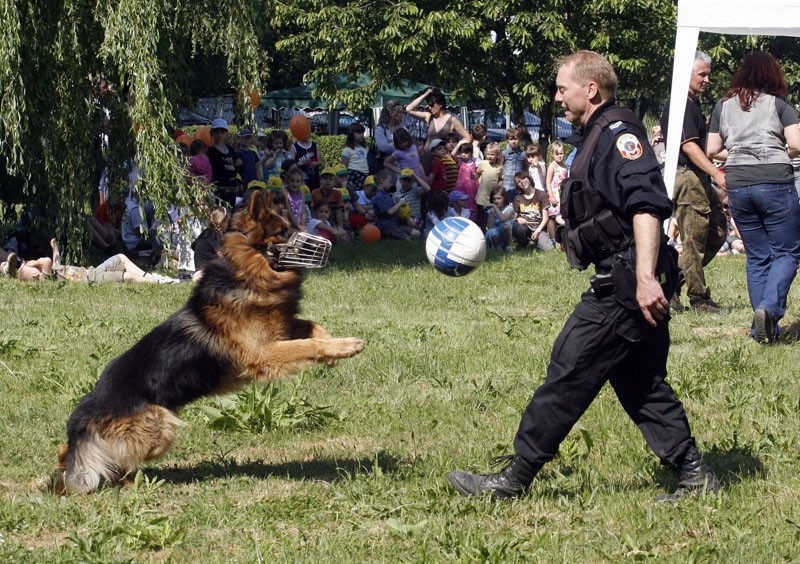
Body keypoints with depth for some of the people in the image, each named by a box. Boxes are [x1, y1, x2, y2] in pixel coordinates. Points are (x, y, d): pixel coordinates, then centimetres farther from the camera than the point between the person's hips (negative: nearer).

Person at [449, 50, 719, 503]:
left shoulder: (617, 132, -13)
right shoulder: (603, 135, 19)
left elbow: (648, 206, -24)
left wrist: (645, 277, -31)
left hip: (624, 283, -11)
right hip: (625, 282, 11)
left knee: (568, 375, -6)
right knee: (642, 383, 13)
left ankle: (515, 478, -1)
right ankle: (694, 475, 15)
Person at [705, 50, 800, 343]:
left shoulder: (723, 106, 12)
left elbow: (712, 150, 10)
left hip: (737, 184, 4)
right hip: (775, 182, -4)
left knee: (757, 256, 12)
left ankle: (762, 327, 9)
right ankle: (770, 307, -20)